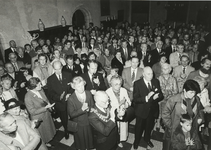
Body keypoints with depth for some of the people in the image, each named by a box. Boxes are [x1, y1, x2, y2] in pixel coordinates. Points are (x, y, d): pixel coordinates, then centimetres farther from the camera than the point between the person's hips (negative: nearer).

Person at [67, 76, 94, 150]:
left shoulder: (89, 94, -11)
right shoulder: (71, 99, -21)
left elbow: (92, 106, 0)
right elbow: (71, 114, -18)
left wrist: (89, 108, -22)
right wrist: (82, 109, -31)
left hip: (89, 122, 3)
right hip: (79, 125, -3)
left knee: (90, 138, 24)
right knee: (81, 141, 21)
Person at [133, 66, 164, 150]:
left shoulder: (156, 81, -5)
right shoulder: (137, 83, -18)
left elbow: (161, 95, -3)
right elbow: (135, 99, -21)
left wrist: (156, 97, -25)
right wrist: (146, 98, -36)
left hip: (153, 110, 4)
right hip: (141, 110, -4)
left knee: (150, 126, 25)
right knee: (139, 127, 17)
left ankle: (147, 139, 55)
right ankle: (136, 141, 45)